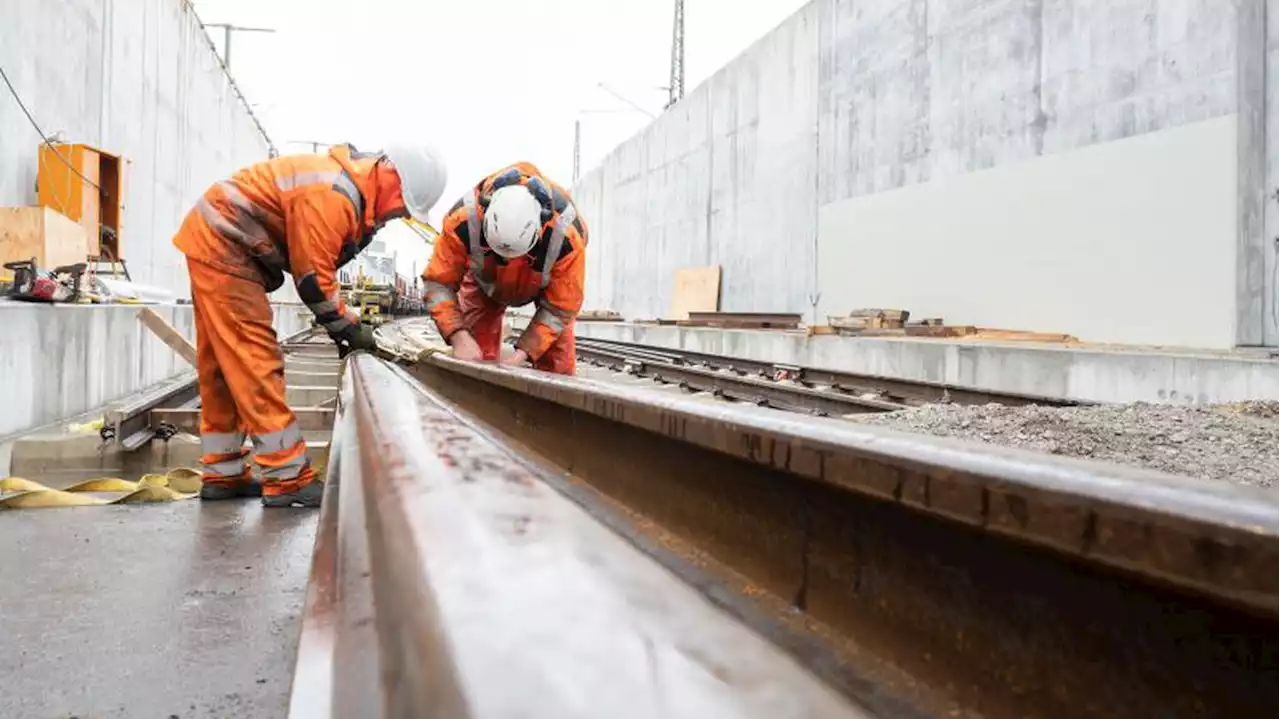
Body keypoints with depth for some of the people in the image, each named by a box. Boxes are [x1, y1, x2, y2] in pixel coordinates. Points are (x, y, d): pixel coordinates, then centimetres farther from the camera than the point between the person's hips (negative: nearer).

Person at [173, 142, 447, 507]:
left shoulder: (355, 189, 5)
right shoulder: (333, 195, -27)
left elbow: (320, 264, 9)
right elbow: (312, 276, -23)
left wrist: (342, 324, 3)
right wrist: (349, 327, -11)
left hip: (215, 244, 11)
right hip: (221, 245, -11)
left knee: (222, 366, 12)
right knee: (254, 362, -11)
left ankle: (223, 475, 21)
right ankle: (287, 480, -8)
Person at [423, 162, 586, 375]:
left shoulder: (566, 233, -42)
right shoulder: (463, 220, -41)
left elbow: (559, 307, -30)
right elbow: (438, 282, -30)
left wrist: (522, 352, -38)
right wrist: (459, 336, -44)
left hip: (549, 281, -1)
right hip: (485, 280, 1)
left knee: (557, 366, -9)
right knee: (476, 361, -7)